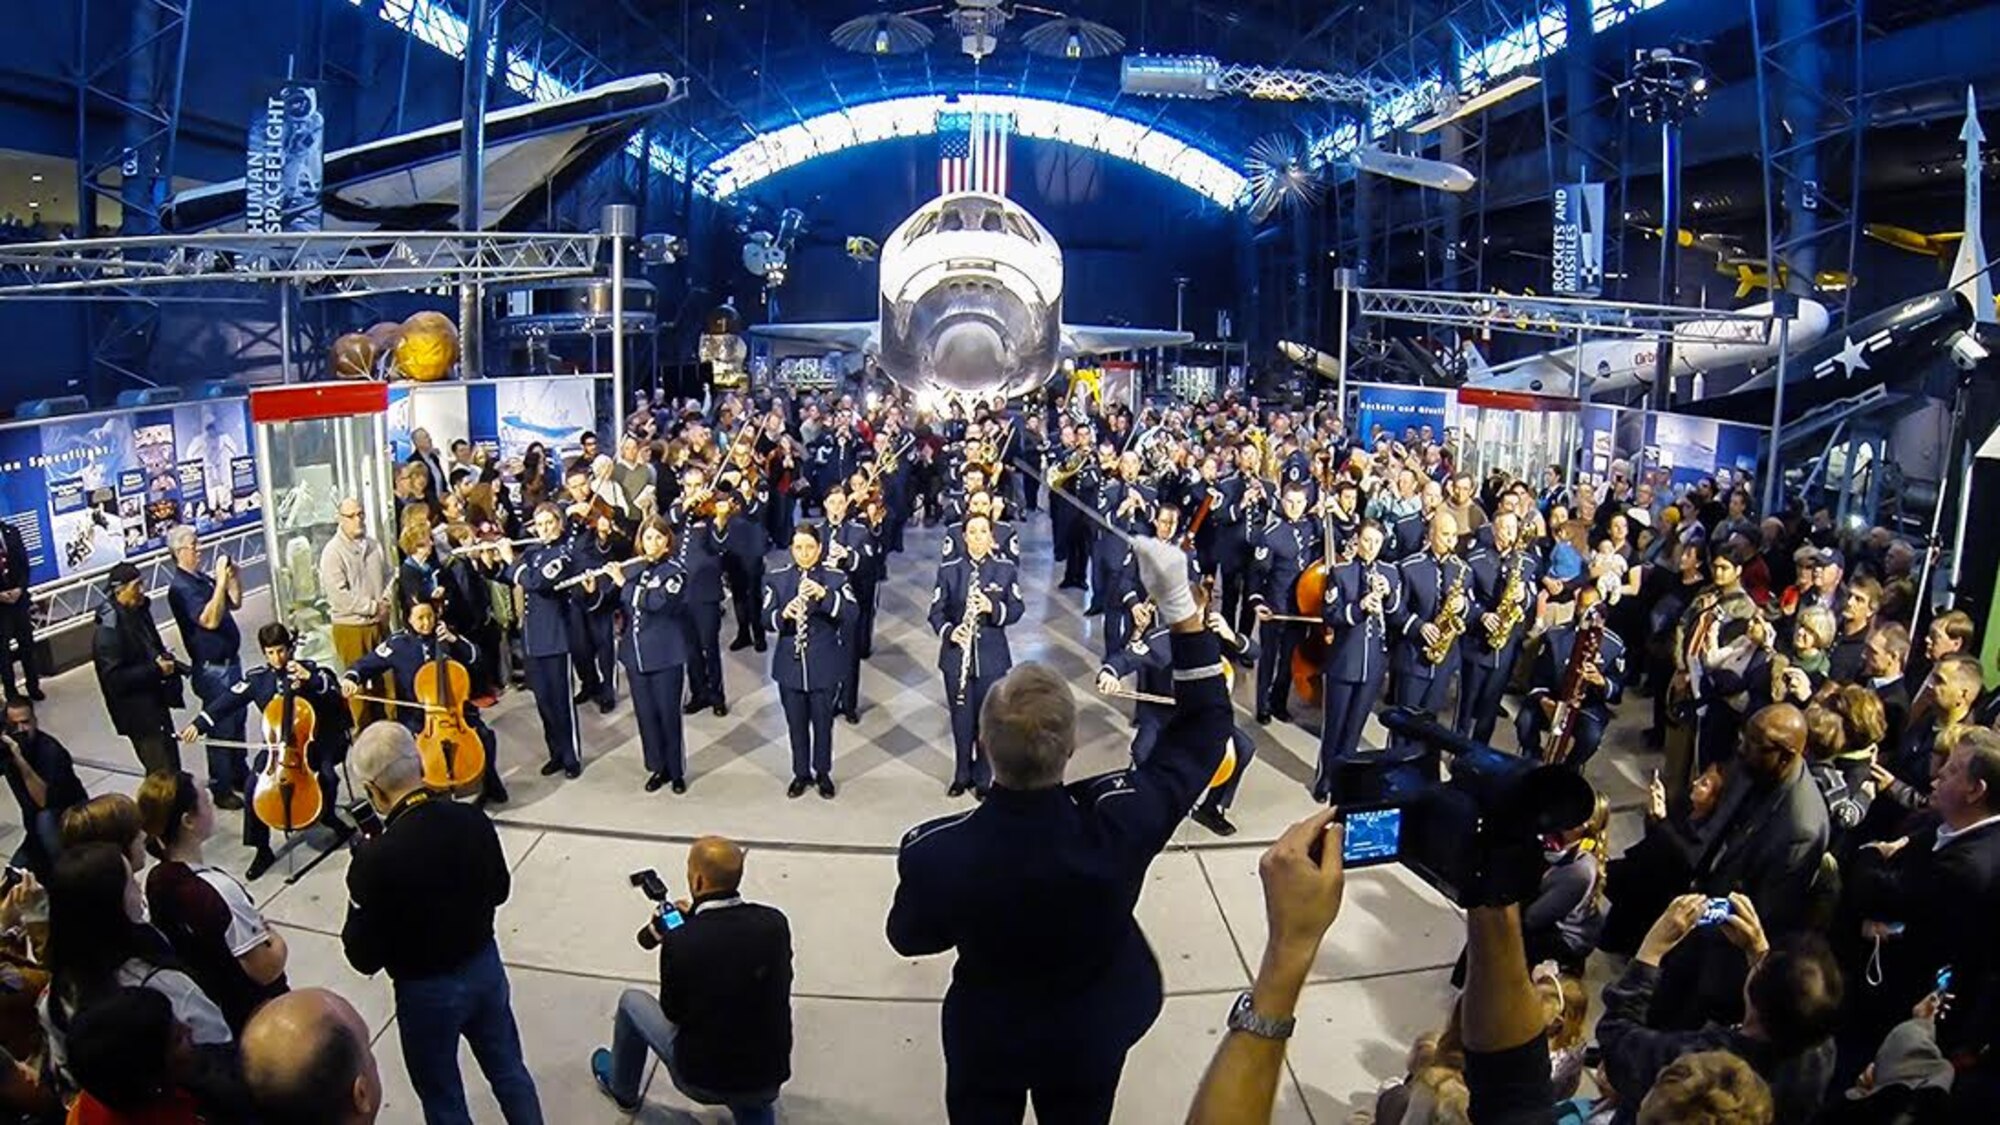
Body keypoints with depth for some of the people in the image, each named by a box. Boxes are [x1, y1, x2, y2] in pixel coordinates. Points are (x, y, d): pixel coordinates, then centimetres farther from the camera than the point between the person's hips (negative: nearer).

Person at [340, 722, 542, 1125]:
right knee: (508, 1071, 24)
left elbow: (364, 958, -16)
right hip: (486, 965, 4)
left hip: (426, 989, -4)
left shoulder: (375, 859, -28)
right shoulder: (473, 821, -14)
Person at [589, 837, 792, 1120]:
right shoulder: (775, 923, -13)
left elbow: (673, 1012, -7)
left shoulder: (680, 942, -23)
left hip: (704, 1082, -2)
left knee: (632, 1001, 22)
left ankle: (621, 1089, 44)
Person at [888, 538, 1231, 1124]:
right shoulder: (1120, 820, -36)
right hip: (1089, 1041, 1)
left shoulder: (934, 852, -36)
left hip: (985, 1040, 0)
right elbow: (1204, 726, -19)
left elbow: (910, 937, -12)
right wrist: (1180, 604, -23)